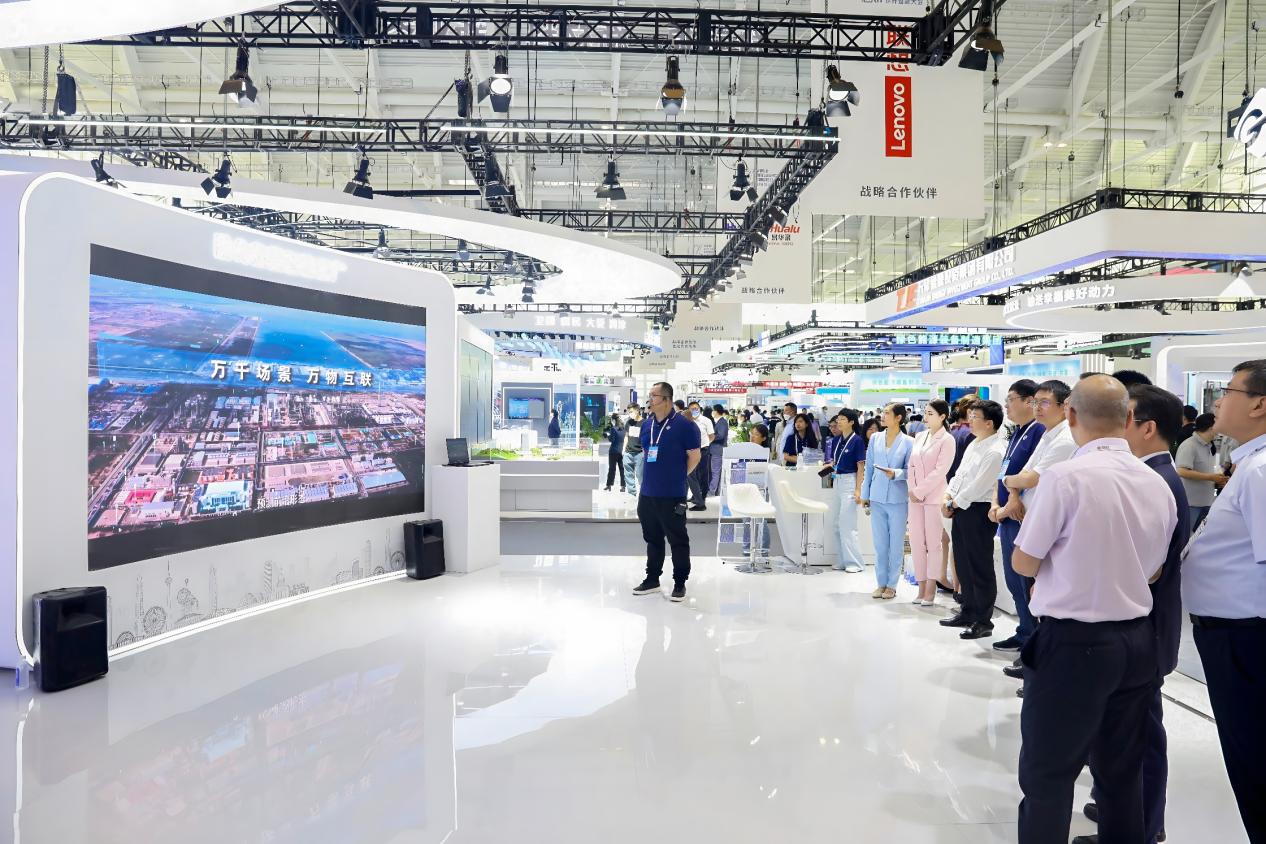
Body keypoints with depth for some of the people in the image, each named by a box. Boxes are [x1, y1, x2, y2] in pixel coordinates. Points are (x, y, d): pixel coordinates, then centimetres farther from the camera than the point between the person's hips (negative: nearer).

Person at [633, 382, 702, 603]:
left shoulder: (684, 425, -12)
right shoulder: (647, 424, 8)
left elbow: (695, 456, -6)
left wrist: (677, 477, 3)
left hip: (672, 496, -6)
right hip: (647, 493, 6)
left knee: (677, 540, 3)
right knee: (652, 538, 16)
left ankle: (680, 583, 14)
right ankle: (652, 579, 28)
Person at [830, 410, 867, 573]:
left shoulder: (857, 441, -10)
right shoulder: (837, 440, 9)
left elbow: (861, 467, -11)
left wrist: (858, 490, -16)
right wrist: (830, 465, -3)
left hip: (850, 481, -8)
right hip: (837, 481, 8)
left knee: (847, 523, -8)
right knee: (839, 524, 11)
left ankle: (855, 562, 1)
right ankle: (843, 560, 20)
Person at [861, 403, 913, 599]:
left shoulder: (908, 442, -5)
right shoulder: (875, 439, 6)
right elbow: (868, 468, 10)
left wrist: (895, 473, -24)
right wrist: (865, 494, 9)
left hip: (898, 499, -3)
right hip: (877, 498, 3)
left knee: (896, 544, 6)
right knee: (880, 544, 9)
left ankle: (891, 585, 16)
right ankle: (881, 583, 19)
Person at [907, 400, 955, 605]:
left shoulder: (947, 440, -5)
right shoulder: (919, 437, 13)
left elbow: (940, 471, -11)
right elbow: (912, 466, 12)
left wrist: (920, 491, -11)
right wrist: (912, 490, 0)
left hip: (934, 497, -6)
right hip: (915, 496, 6)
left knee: (933, 542, -1)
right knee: (916, 542, 6)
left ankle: (931, 589, 5)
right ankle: (921, 587, 14)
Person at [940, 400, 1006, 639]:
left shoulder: (995, 451, -17)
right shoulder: (974, 444, 14)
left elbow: (978, 486, -18)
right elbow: (959, 473, 18)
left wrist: (954, 503, -9)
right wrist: (948, 497, 4)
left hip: (978, 511, -9)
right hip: (960, 509, 9)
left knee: (980, 568, 0)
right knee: (963, 564, 17)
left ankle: (983, 621, 10)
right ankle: (968, 612, 31)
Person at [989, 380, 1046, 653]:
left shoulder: (1039, 431, -13)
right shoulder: (1016, 434, 16)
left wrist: (1010, 507, -13)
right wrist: (995, 505, 4)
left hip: (1023, 517, -9)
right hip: (1007, 518, 9)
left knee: (1027, 582, -2)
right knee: (1014, 580, 15)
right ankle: (1025, 633, 26)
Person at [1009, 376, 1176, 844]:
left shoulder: (1066, 476, -18)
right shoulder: (1159, 485, 2)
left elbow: (1024, 563, -10)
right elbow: (1152, 572, 14)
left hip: (1073, 643, -6)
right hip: (1137, 641, 7)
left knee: (1047, 772, 6)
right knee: (1122, 769, 19)